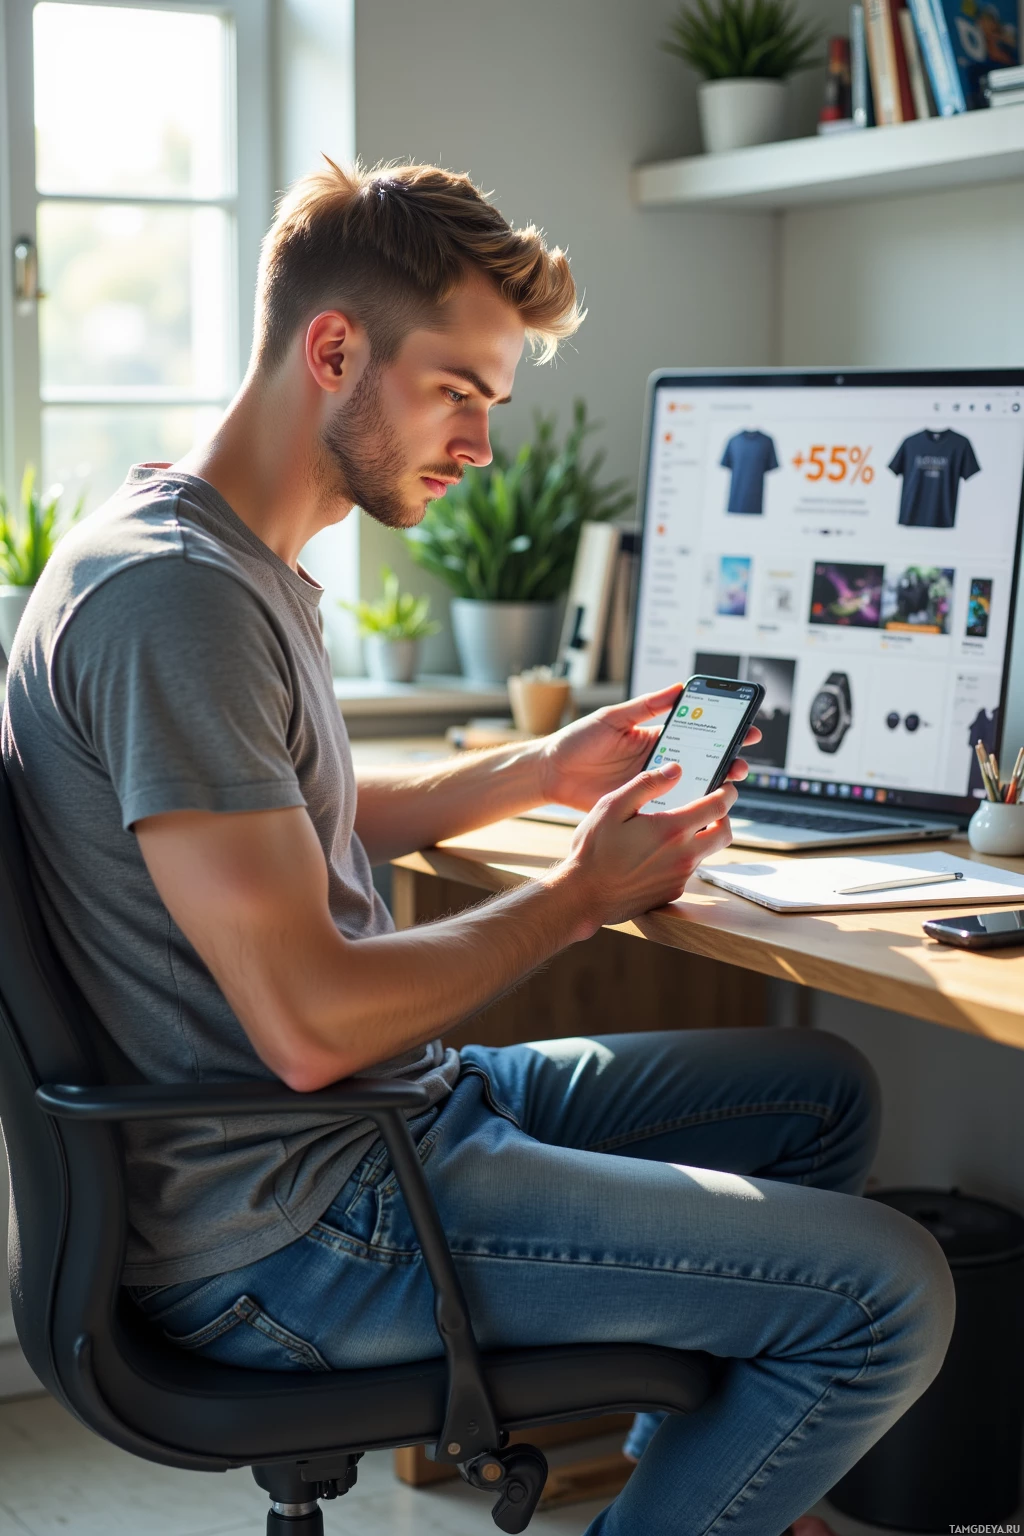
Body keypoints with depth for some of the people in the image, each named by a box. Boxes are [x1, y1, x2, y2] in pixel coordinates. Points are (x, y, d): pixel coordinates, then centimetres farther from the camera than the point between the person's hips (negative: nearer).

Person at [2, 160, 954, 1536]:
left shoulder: (238, 564, 11)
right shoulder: (173, 596, -23)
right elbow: (312, 1022, -26)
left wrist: (536, 773, 16)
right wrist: (581, 895, -12)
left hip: (396, 1106, 11)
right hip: (281, 1228, -10)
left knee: (825, 1091, 19)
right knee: (891, 1295, -15)